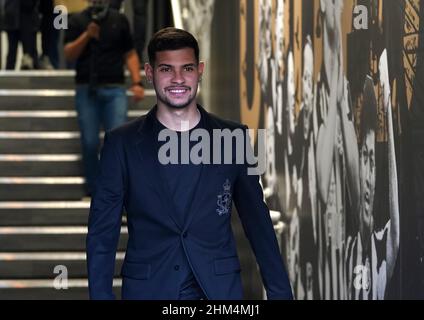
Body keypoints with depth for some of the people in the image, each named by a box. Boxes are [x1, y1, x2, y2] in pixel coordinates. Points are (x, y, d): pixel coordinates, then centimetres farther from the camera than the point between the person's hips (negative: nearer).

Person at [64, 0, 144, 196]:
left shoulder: (119, 20, 11)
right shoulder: (77, 21, 8)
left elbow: (130, 54, 13)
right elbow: (69, 54, 1)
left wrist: (137, 82, 1)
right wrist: (87, 35, -15)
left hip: (114, 90, 0)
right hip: (86, 90, 0)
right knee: (90, 143, -1)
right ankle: (92, 191, 11)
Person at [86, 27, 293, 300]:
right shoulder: (122, 143, 1)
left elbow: (258, 223, 7)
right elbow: (102, 232, 2)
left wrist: (280, 292, 4)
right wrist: (100, 295, -4)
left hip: (219, 288, 1)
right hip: (148, 289, 0)